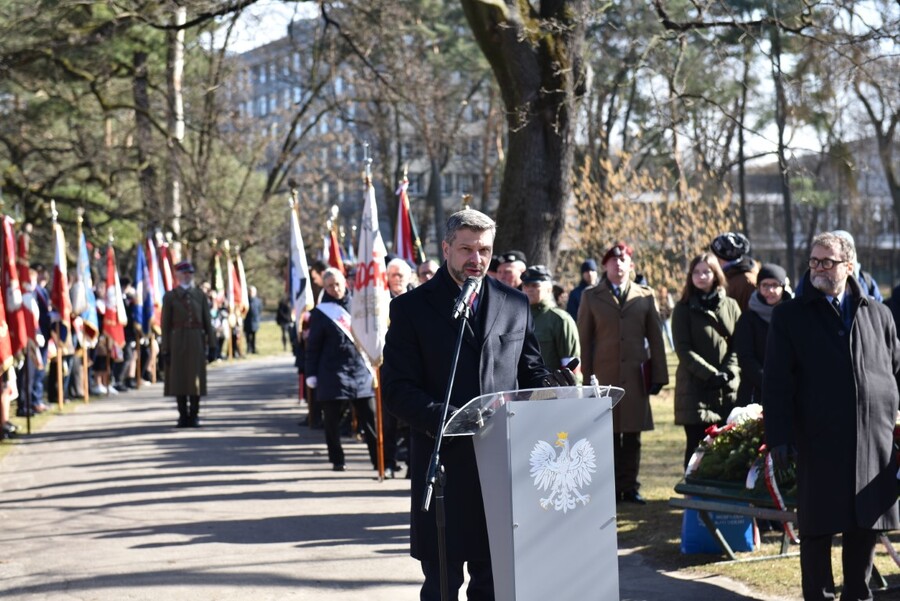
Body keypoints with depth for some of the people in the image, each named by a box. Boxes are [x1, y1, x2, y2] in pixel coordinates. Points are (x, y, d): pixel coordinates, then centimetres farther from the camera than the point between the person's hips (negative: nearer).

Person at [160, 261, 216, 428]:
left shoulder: (200, 295, 10)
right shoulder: (170, 296, 4)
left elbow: (207, 321, 9)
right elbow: (165, 324, 1)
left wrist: (210, 342, 3)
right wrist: (165, 348, -4)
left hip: (196, 341, 1)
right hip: (178, 341, -1)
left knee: (196, 378, 1)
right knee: (178, 378, 1)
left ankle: (194, 415, 8)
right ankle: (183, 415, 9)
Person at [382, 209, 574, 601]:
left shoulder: (515, 304, 12)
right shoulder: (411, 308, 1)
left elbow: (528, 369, 18)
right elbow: (397, 389, -4)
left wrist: (550, 383, -7)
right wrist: (440, 418, -22)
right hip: (444, 465, -3)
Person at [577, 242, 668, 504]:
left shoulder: (645, 296, 10)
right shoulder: (591, 297, 7)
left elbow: (655, 338, 10)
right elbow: (584, 340, 5)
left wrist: (658, 375, 5)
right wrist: (585, 378, 0)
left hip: (636, 376, 1)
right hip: (604, 375, -1)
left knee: (632, 436, 4)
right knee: (608, 435, -1)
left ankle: (629, 487, 11)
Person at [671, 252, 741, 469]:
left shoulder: (730, 306, 12)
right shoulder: (683, 309, 5)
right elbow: (683, 350, -3)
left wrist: (729, 372, -9)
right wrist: (712, 374, -13)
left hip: (728, 389, 2)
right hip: (695, 390, -2)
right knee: (697, 445, -4)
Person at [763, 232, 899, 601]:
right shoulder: (790, 316, 3)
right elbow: (776, 382, -2)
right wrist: (779, 435, -10)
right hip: (819, 443, -2)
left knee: (866, 528, 9)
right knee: (818, 529, 3)